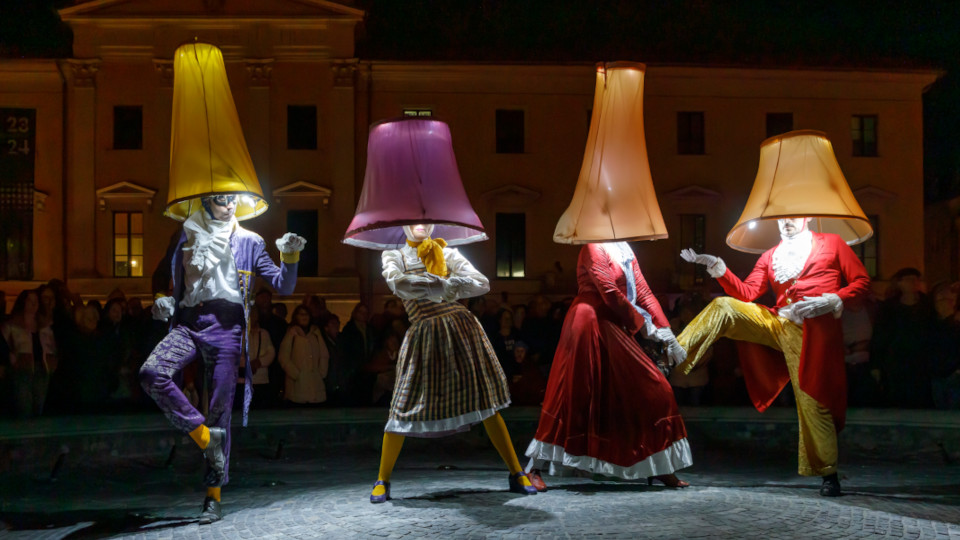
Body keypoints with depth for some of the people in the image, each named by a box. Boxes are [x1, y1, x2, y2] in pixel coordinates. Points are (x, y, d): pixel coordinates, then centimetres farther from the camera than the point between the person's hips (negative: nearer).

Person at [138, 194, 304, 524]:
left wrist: (290, 257, -12)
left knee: (220, 412, -4)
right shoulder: (187, 239, 18)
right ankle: (204, 436, -12)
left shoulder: (248, 242, 11)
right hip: (188, 323, 2)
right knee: (151, 374, -27)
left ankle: (213, 497, 6)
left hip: (225, 326, -2)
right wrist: (164, 304, 5)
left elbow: (283, 286, 5)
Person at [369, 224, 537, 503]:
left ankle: (516, 473, 10)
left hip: (462, 330, 2)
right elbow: (398, 283, -13)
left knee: (485, 403, 2)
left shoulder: (448, 254, 13)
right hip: (424, 336, -1)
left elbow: (483, 283, 1)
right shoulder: (394, 256, 9)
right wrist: (440, 285, -22)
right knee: (405, 406, -3)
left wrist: (453, 284, -17)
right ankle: (382, 480, 13)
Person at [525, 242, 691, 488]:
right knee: (573, 396, -7)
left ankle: (660, 468, 12)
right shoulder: (594, 249, -9)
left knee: (652, 388, 5)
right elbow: (611, 294, -17)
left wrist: (667, 333, 3)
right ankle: (535, 466, 2)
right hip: (591, 325, -8)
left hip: (612, 330, 8)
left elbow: (643, 292, 11)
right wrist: (643, 324, -11)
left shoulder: (625, 252, 15)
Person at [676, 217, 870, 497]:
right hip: (777, 324, 4)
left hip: (813, 331, -4)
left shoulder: (831, 244, 11)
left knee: (812, 400, -7)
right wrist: (719, 268, -6)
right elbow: (746, 294, 7)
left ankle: (828, 473, 6)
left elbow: (862, 281, 5)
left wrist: (832, 301, -12)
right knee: (723, 306, -13)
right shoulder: (770, 256, 20)